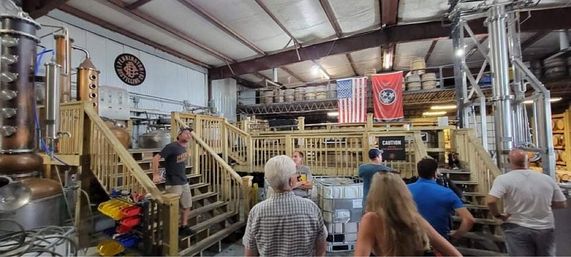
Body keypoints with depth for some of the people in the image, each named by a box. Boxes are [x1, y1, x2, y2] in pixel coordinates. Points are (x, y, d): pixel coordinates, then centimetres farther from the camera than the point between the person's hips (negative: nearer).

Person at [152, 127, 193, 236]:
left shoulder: (184, 147, 8)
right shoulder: (172, 146, -17)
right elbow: (156, 158, -21)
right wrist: (156, 175, -24)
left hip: (184, 182, 8)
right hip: (173, 184, -8)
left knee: (187, 206, 15)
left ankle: (184, 227, 30)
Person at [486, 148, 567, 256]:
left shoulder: (504, 179, -16)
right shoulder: (547, 179, 0)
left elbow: (490, 201, -28)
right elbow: (562, 204, 8)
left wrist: (498, 215, -10)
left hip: (518, 229, -5)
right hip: (545, 229, 5)